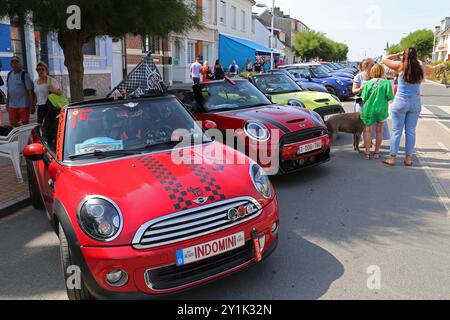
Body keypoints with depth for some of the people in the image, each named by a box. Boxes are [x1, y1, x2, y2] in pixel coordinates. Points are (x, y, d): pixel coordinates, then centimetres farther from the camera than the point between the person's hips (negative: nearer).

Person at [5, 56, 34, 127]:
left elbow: (30, 91, -11)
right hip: (12, 105, 6)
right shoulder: (9, 75, 12)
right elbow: (9, 90, 19)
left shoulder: (24, 75, -8)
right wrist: (7, 103, 18)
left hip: (23, 105, -6)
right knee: (13, 123, 8)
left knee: (25, 123, -1)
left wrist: (31, 105, -14)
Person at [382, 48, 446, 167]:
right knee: (411, 132, 10)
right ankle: (408, 159, 15)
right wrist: (441, 65, 47)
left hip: (400, 103, -3)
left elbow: (385, 60, 2)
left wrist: (398, 54, 10)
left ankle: (392, 158, 5)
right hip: (416, 103, 3)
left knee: (397, 131, 2)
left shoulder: (401, 66, -8)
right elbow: (434, 69, 26)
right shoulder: (423, 68, 3)